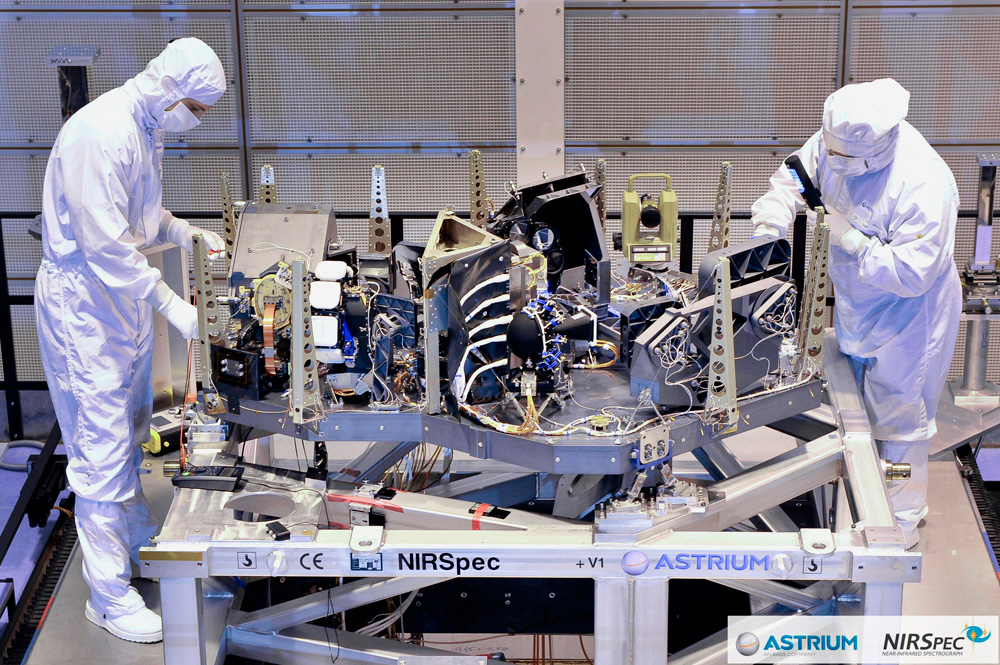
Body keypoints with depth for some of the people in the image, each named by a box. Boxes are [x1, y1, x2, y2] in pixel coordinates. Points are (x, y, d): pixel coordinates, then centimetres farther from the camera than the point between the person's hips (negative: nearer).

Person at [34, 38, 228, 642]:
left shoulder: (147, 129, 7)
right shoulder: (99, 134, -25)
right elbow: (106, 244, -28)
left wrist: (188, 233, 3)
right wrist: (172, 306, -28)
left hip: (126, 298, 10)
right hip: (83, 304, -10)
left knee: (131, 433, 22)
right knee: (102, 446, -4)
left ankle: (139, 539, 40)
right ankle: (109, 594, 5)